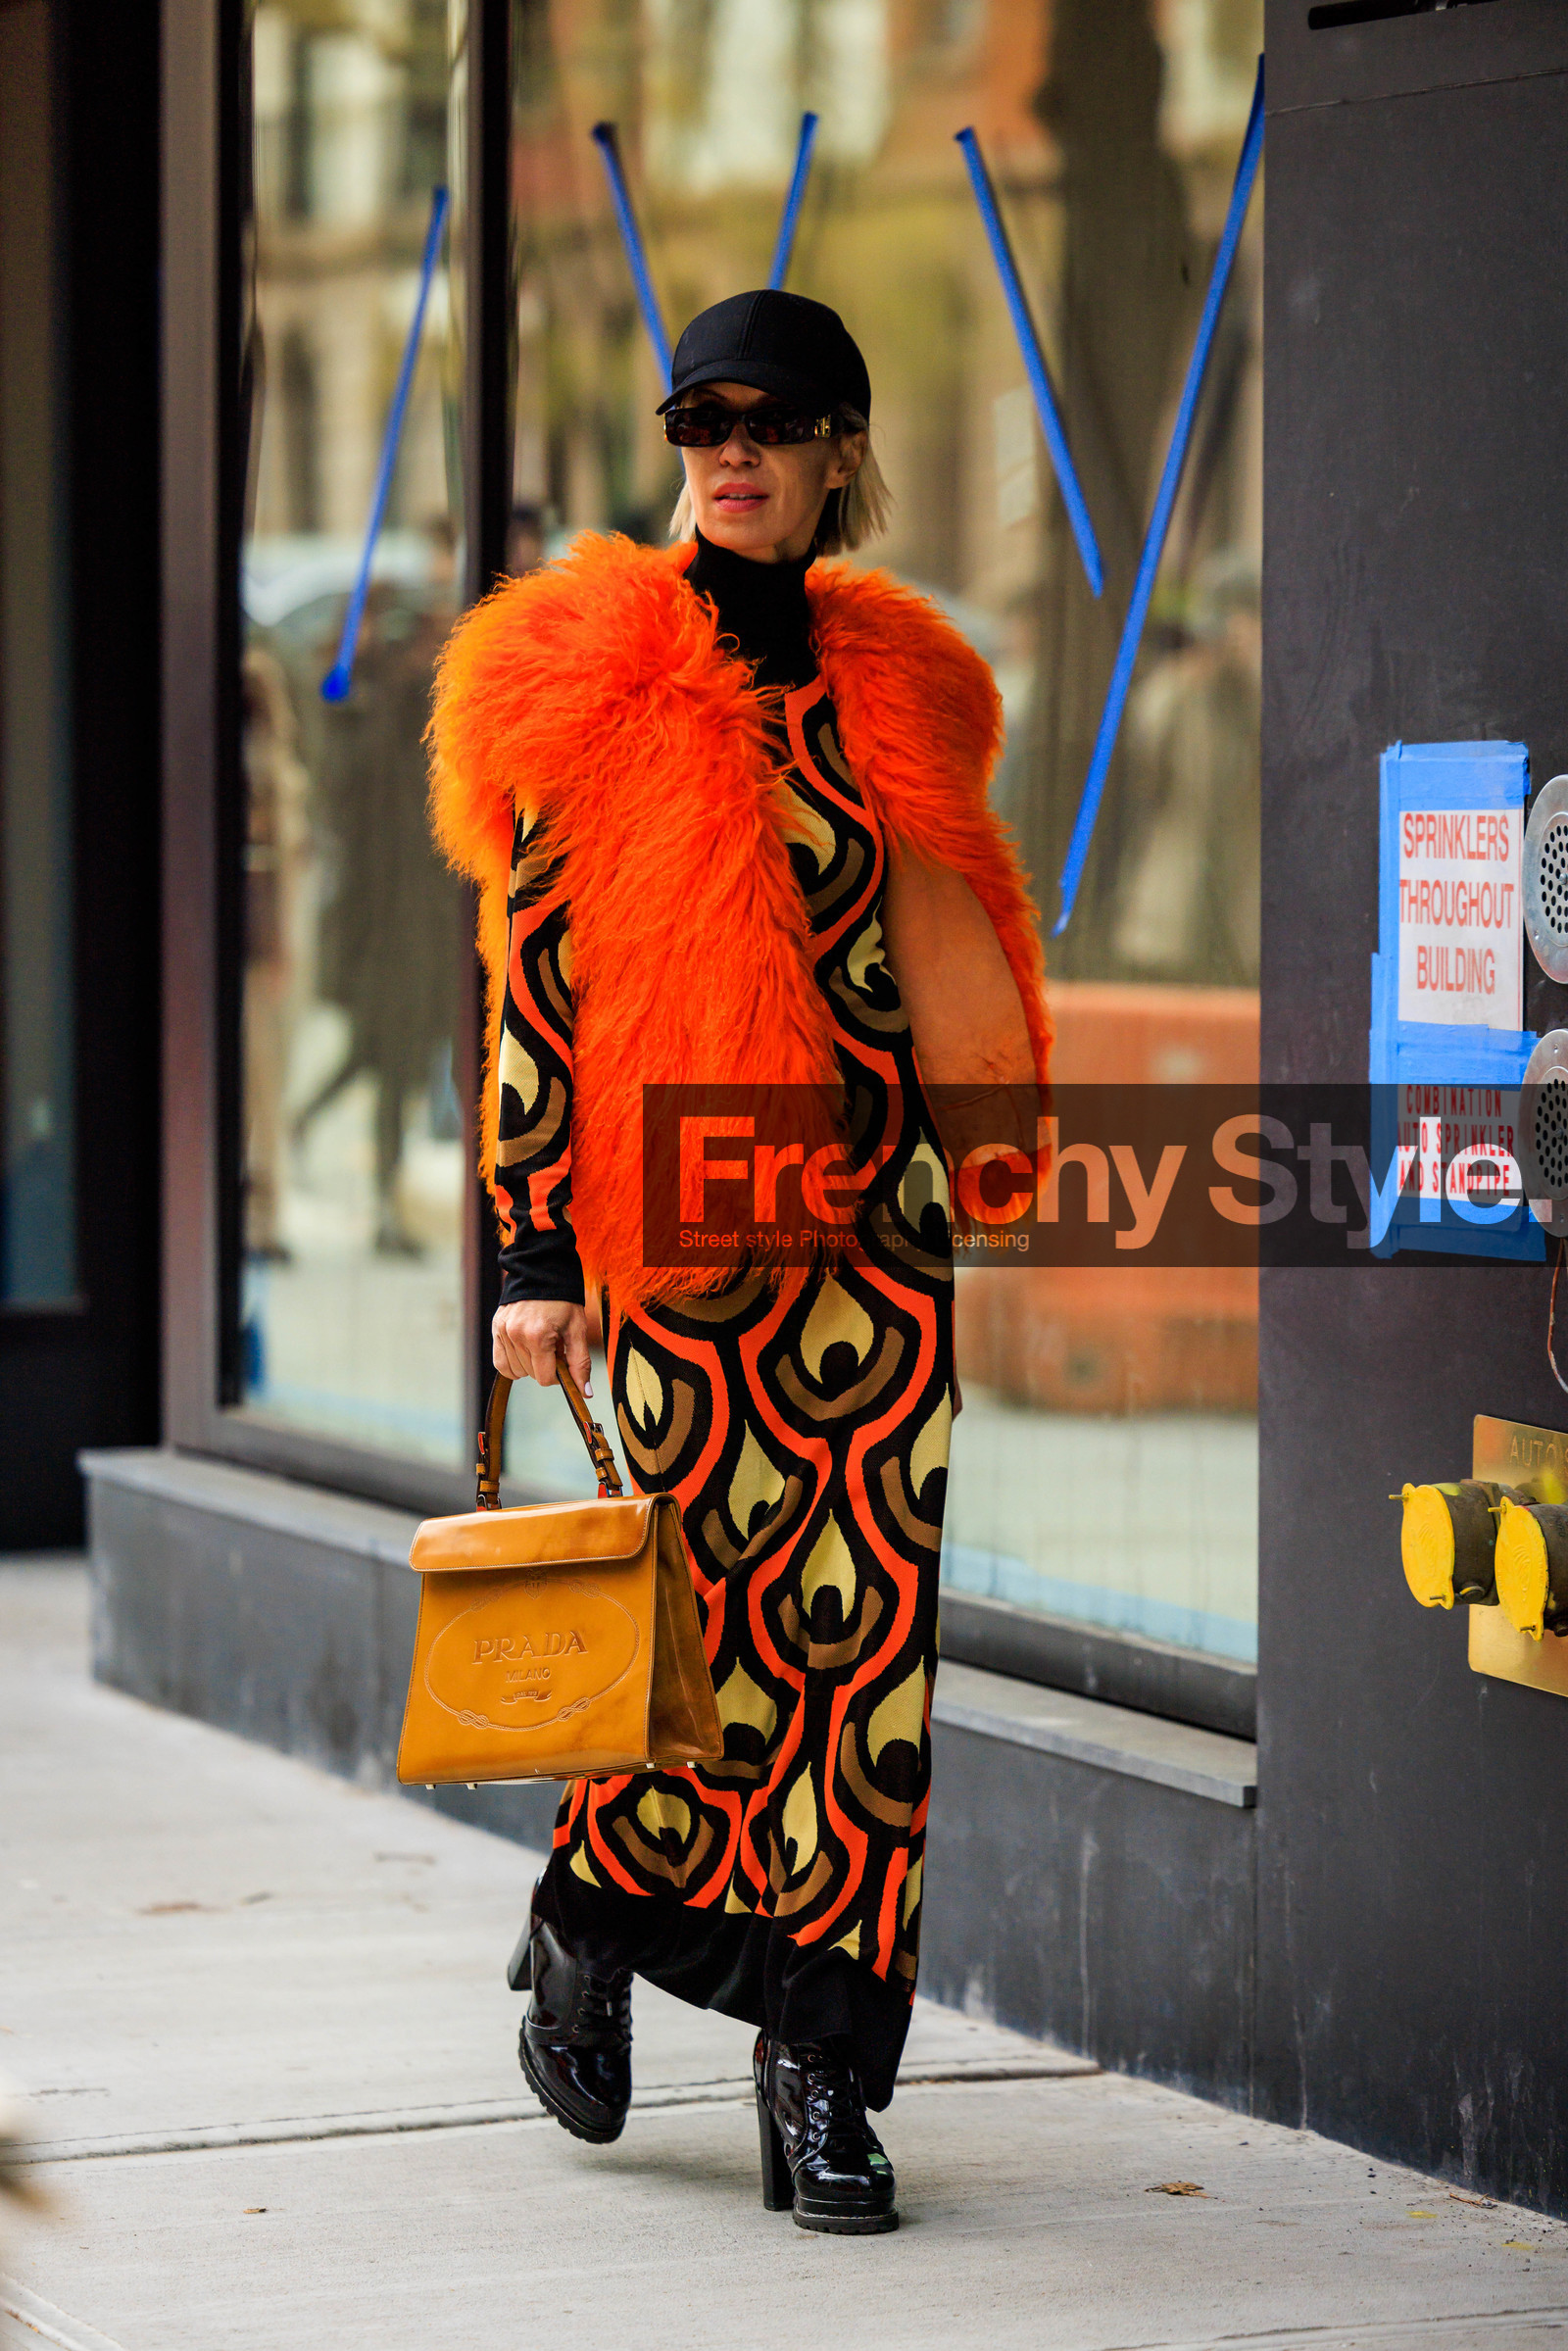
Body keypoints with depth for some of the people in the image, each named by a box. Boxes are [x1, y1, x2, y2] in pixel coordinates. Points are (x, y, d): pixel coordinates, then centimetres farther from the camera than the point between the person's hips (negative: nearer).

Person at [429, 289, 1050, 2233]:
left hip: (865, 1231, 4)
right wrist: (532, 1250, -8)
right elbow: (531, 984, -3)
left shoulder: (882, 684, 11)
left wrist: (945, 1174, 18)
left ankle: (822, 2081, 3)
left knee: (864, 1630, -2)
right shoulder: (590, 689, -1)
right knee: (722, 1618, -4)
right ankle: (583, 1935, 25)